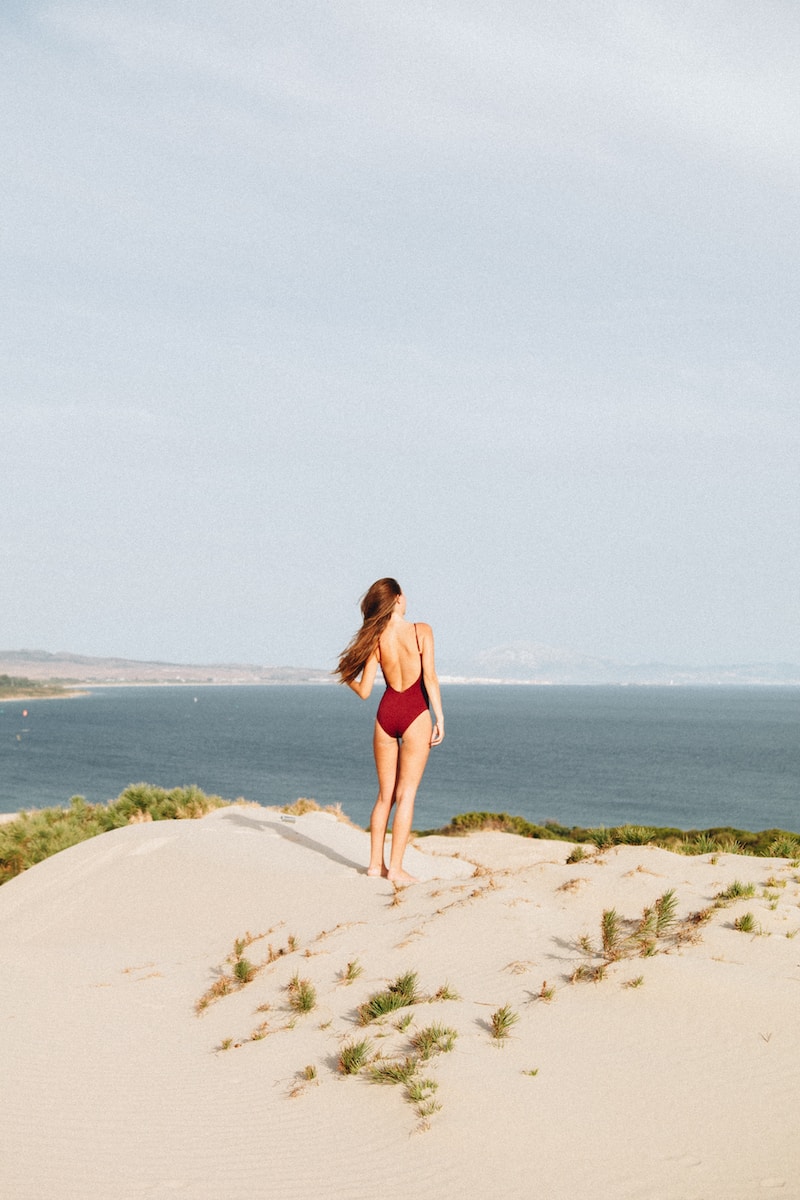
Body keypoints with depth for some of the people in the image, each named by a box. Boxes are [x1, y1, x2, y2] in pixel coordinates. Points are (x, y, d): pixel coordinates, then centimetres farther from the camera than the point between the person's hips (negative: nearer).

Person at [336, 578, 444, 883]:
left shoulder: (375, 639, 1)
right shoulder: (421, 631, -7)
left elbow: (364, 691, 1)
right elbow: (430, 678, -12)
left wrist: (346, 677, 22)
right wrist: (440, 718, -8)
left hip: (386, 713, 4)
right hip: (415, 715, -4)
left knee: (385, 794, 14)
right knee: (406, 794, -1)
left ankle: (376, 863, 16)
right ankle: (395, 868, -3)